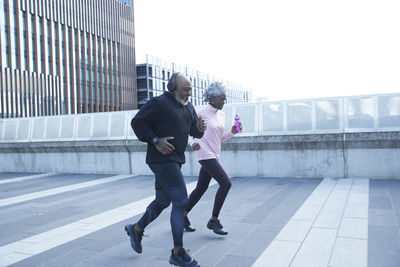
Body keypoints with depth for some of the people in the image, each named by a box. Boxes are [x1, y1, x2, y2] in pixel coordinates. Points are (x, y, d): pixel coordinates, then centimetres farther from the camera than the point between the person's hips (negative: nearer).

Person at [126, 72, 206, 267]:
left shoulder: (188, 106, 14)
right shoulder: (159, 103, -11)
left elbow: (193, 130, 18)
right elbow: (137, 122, -10)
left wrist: (199, 128, -6)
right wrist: (155, 140, -18)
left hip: (174, 160, 9)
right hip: (162, 159, -9)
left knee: (163, 201, 19)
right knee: (181, 202, -11)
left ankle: (136, 229, 41)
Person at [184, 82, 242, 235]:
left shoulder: (221, 115, 13)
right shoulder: (202, 113, -9)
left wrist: (232, 132, 4)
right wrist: (193, 142, -23)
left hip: (213, 155, 8)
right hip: (205, 154, -8)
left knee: (201, 188, 12)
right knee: (226, 183, -14)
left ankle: (183, 216, 27)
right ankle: (213, 220, -2)